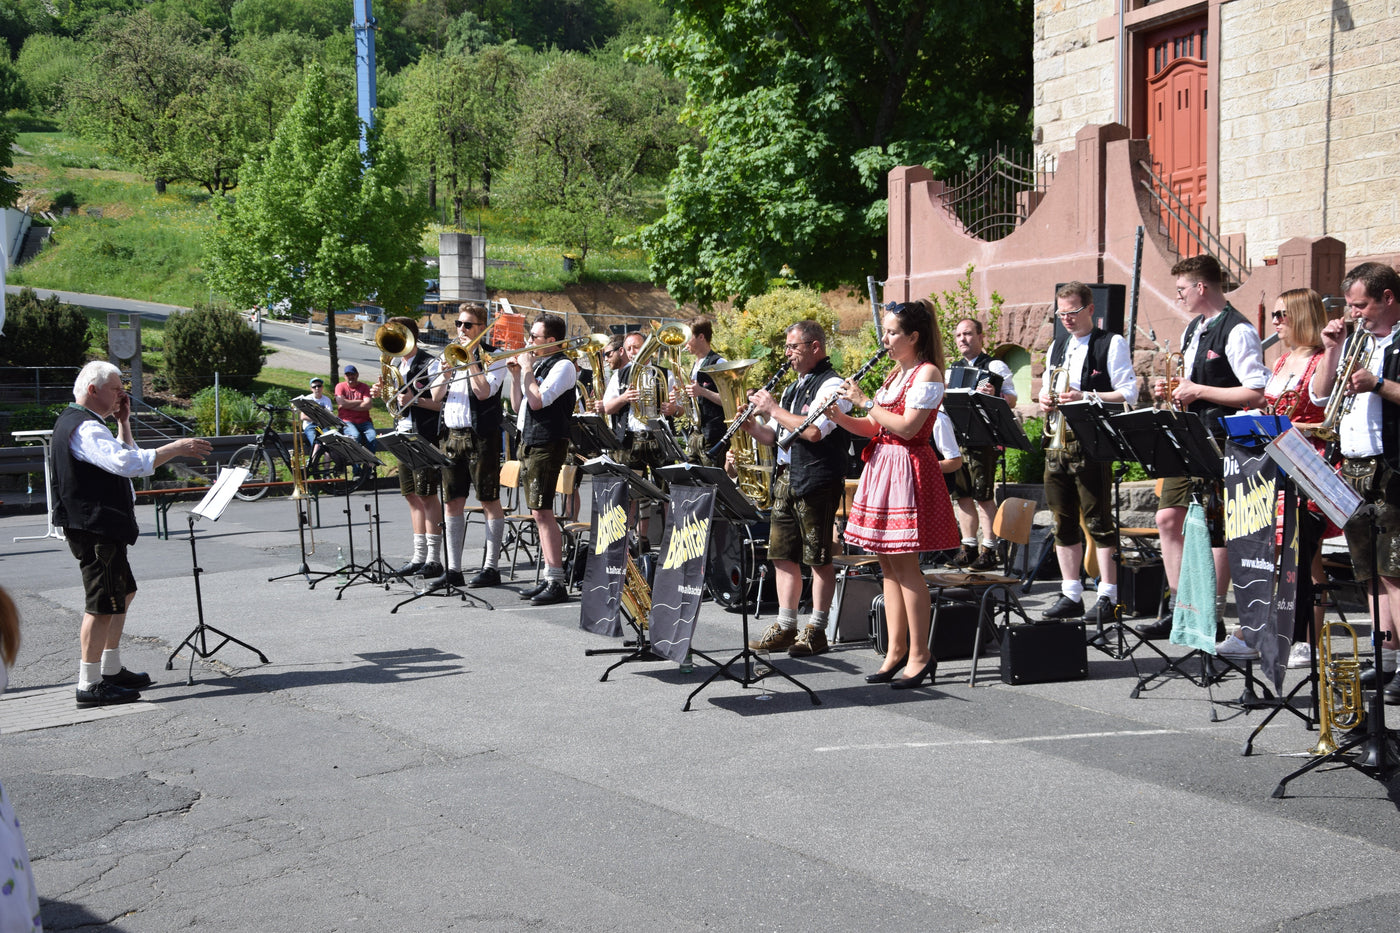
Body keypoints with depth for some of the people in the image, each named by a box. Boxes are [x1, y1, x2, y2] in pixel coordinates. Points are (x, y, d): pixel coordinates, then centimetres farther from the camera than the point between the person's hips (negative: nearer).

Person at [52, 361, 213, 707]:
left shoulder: (80, 423, 17)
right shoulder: (85, 428, -18)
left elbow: (121, 456, 26)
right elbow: (126, 463, -32)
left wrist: (123, 422, 14)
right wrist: (176, 448, -28)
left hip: (103, 528, 12)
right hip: (95, 529, -12)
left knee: (123, 592, 21)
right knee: (103, 603, -10)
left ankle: (111, 670, 28)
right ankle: (89, 685, -8)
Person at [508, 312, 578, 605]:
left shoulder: (562, 366, -10)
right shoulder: (536, 364, 16)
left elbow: (537, 401, -20)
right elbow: (518, 405, 19)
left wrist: (527, 369, -11)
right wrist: (516, 374, 9)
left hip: (547, 444, -9)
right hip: (528, 442, 9)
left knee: (542, 512, -12)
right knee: (539, 513, 10)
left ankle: (557, 584, -11)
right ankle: (549, 578, 15)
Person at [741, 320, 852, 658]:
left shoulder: (831, 385, -8)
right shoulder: (794, 388, 20)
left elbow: (813, 431, -22)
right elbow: (772, 436, 23)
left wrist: (773, 408, -13)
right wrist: (750, 423, 3)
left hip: (816, 481, -9)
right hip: (785, 478, 9)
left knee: (818, 558, -2)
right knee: (782, 554, 9)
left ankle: (816, 630, 4)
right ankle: (785, 627, 16)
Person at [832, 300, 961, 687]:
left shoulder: (927, 373, -9)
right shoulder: (895, 374, 18)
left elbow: (907, 427, -20)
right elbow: (872, 427, 16)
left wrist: (865, 401, -14)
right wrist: (837, 414, 0)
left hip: (908, 469, -9)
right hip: (882, 466, 9)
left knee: (905, 564, -8)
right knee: (888, 563, 9)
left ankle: (920, 655, -2)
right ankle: (896, 651, 15)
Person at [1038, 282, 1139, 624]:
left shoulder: (1112, 344, -1)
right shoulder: (1056, 348, 20)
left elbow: (1129, 394, -7)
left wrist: (1084, 397, -18)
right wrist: (1046, 400, 2)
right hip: (1057, 441, 7)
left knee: (1098, 520, -7)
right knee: (1063, 522, 8)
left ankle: (1107, 597, -3)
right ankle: (1071, 595, 14)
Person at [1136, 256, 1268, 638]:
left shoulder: (1238, 331, -13)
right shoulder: (1193, 329, 17)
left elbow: (1256, 394, -20)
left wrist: (1199, 391, -17)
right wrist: (1173, 390, 8)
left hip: (1220, 443, -9)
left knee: (1214, 528, -4)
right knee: (1168, 518, 7)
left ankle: (1214, 618, 3)